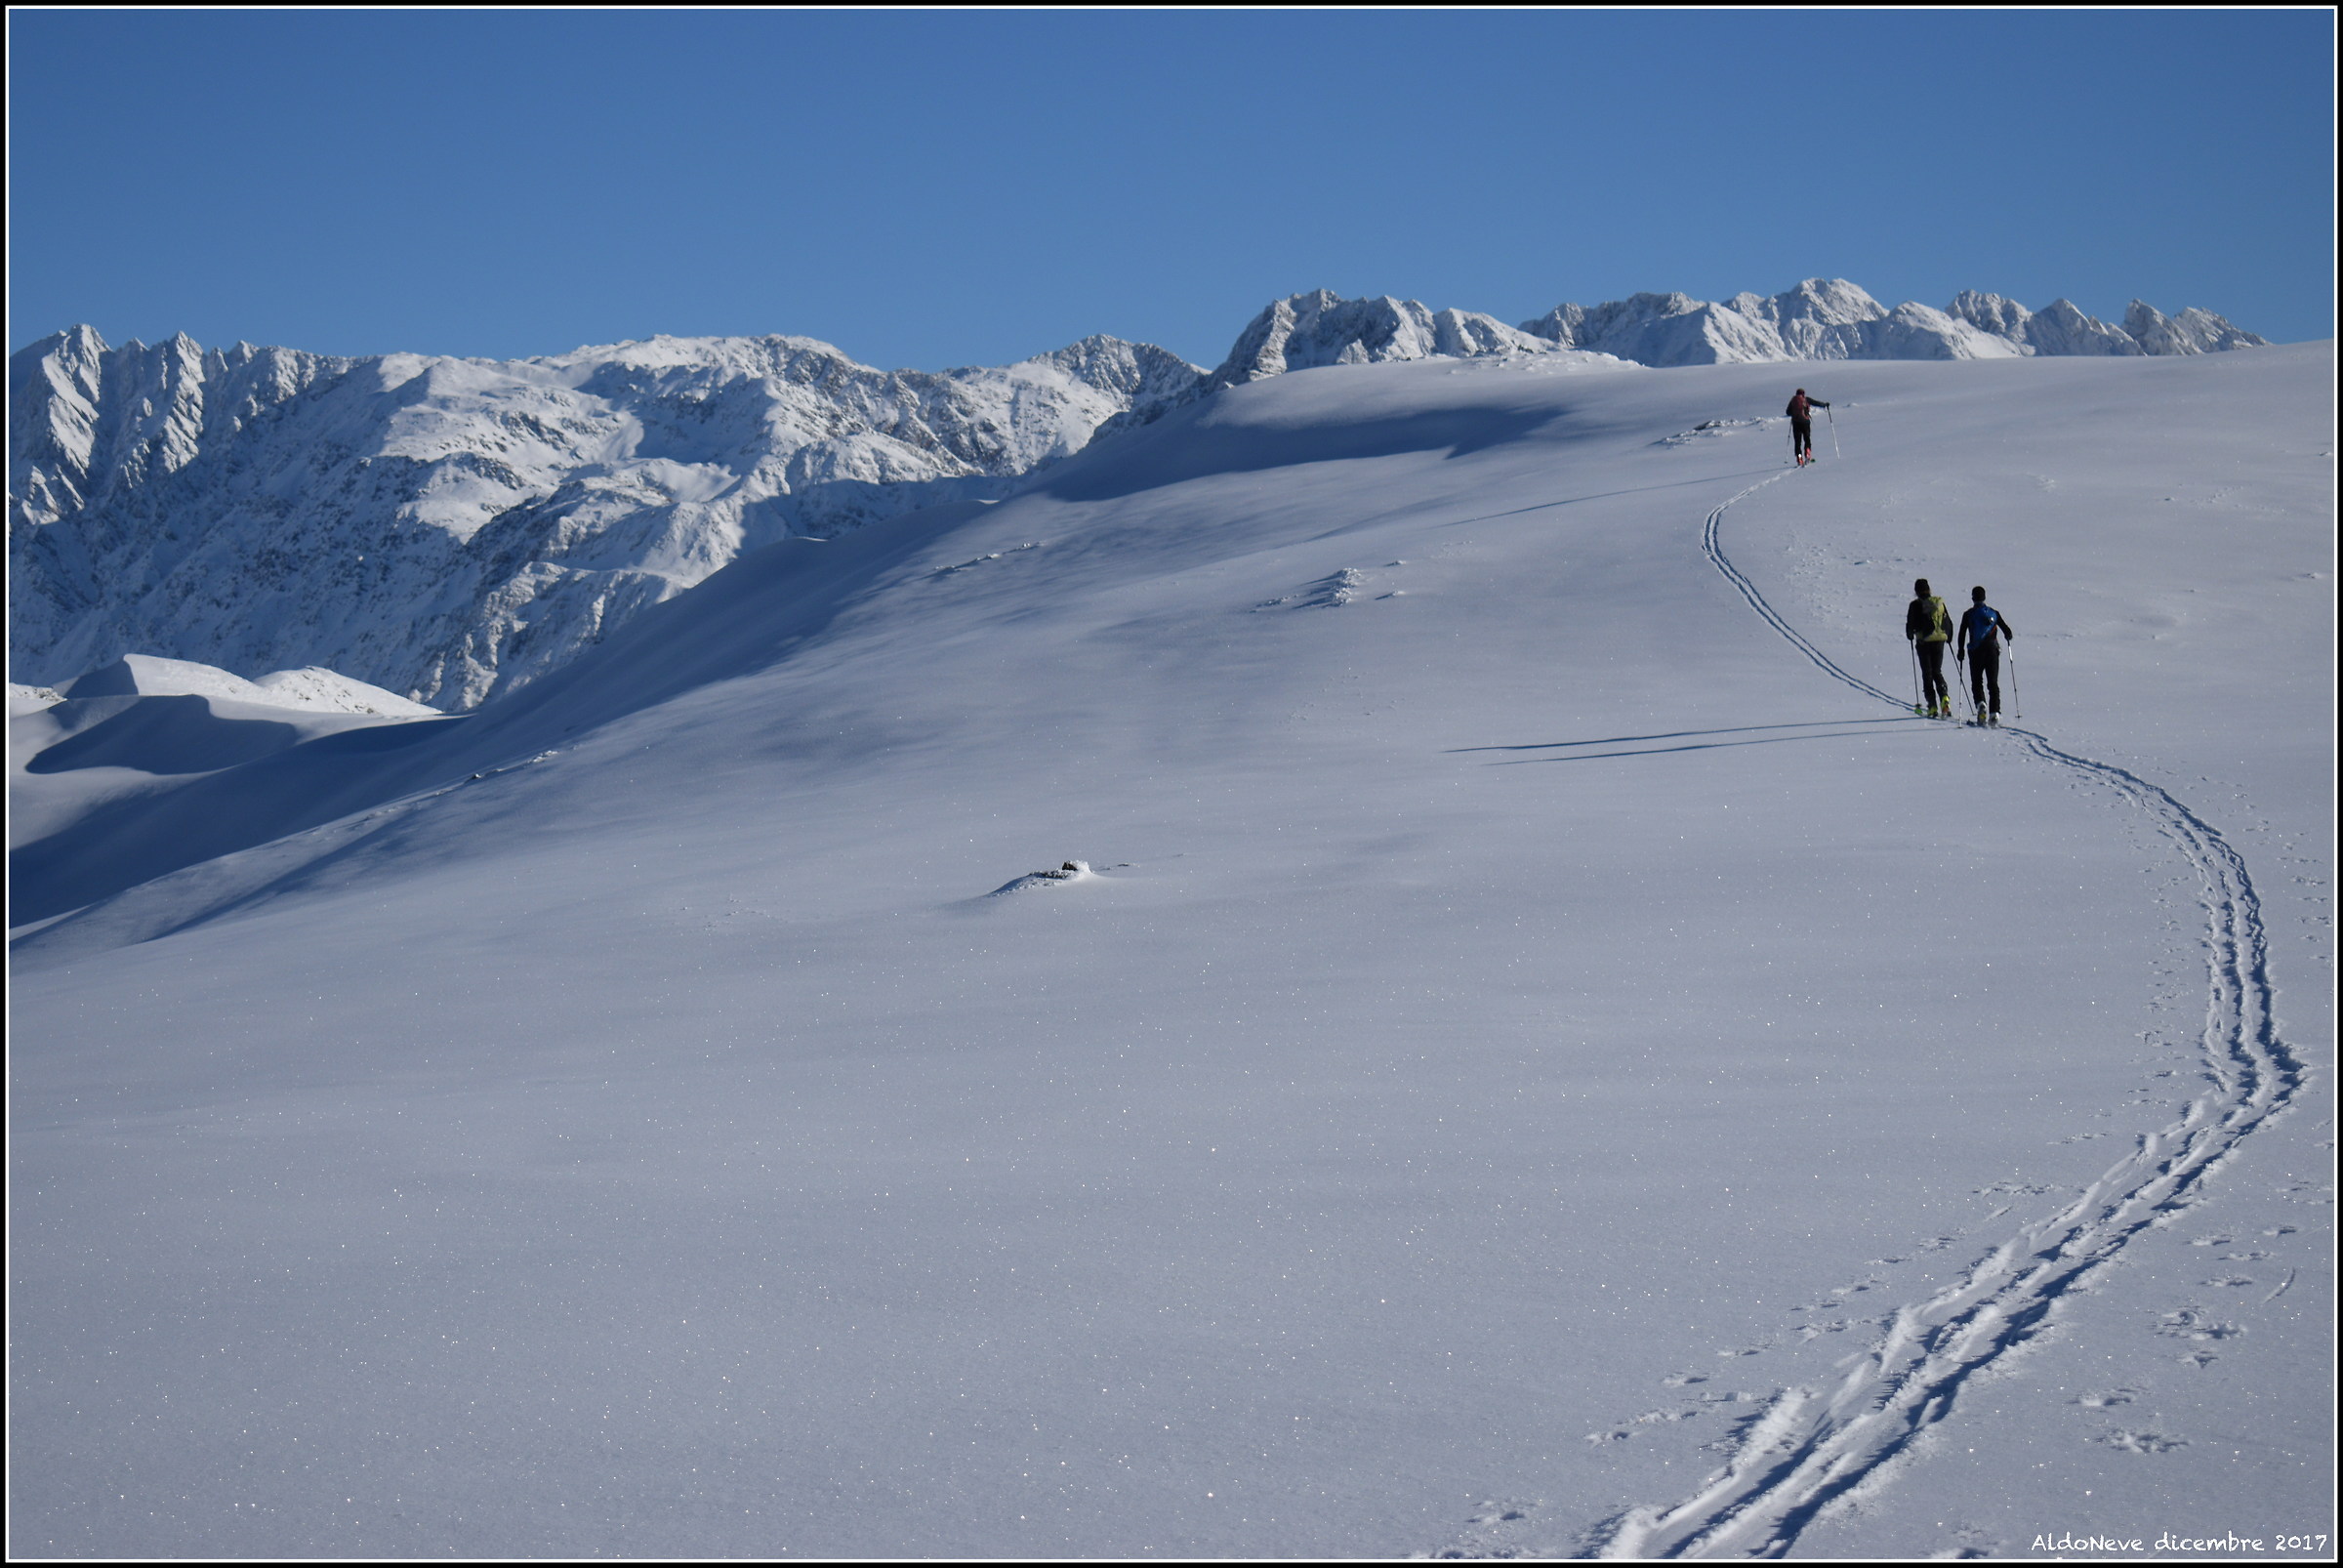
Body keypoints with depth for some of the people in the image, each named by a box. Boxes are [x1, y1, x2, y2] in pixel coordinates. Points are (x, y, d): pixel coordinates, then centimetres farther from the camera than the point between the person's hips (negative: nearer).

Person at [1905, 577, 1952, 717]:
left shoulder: (1916, 605, -6)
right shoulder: (1939, 603, 6)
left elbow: (1911, 624, -4)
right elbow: (1948, 622, 12)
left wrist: (1910, 635, 16)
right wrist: (1949, 637, 26)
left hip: (1924, 642, -4)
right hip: (1939, 641, 4)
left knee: (1927, 674, 3)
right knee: (1937, 672, 13)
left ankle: (1932, 706, -3)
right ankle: (1944, 696, -13)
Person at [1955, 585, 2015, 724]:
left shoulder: (1968, 614, 1)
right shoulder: (1993, 612, 8)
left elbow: (1962, 634, -1)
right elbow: (2008, 632, 8)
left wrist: (1960, 651, 8)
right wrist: (2008, 636, 30)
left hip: (1976, 651, -2)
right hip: (1992, 649, 2)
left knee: (1977, 681, 8)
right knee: (1993, 682, 5)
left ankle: (1980, 702, -19)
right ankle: (1995, 711, -6)